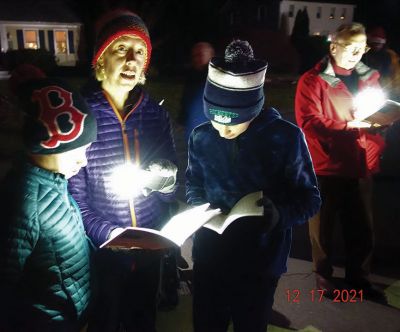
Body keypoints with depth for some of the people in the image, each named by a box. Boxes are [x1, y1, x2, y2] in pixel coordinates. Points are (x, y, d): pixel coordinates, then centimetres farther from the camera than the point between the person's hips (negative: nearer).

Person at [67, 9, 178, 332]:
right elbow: (74, 197, -14)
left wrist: (168, 184, -19)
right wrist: (109, 234, -27)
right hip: (101, 251, -3)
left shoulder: (156, 113, -2)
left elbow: (171, 192, 3)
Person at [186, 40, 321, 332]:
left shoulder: (286, 138, -15)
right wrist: (201, 209, -11)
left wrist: (279, 214, -30)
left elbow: (310, 199, -10)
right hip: (208, 257, 3)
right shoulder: (201, 137, -4)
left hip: (260, 261, -3)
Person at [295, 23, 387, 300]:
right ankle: (323, 274, 29)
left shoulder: (370, 77, 10)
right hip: (326, 166, -4)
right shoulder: (313, 80, -7)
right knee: (324, 225, 11)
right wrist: (349, 125, -25)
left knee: (362, 227, 13)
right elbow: (309, 122, -17)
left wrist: (379, 143, -6)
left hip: (361, 166, 5)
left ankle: (358, 274, 33)